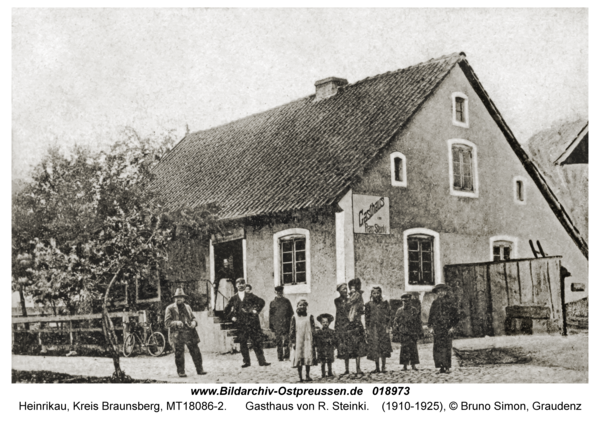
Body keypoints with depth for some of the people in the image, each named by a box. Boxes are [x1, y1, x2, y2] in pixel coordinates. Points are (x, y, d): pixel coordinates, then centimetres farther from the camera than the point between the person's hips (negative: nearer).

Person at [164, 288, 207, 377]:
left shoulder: (187, 307, 16)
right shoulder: (170, 309, 1)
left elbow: (193, 317, 23)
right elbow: (167, 322, -3)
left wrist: (194, 322, 0)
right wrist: (176, 323, -21)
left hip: (190, 333, 4)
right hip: (178, 334, -4)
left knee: (196, 352, 4)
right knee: (179, 354, -2)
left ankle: (199, 369, 14)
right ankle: (181, 372, 9)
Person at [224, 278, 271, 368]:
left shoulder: (250, 296, 8)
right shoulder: (233, 299, 10)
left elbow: (261, 302, 10)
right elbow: (226, 310, 16)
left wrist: (256, 310, 0)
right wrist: (231, 317, 5)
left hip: (252, 322, -1)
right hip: (241, 324, 1)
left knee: (257, 342, -1)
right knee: (243, 344, 1)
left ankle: (261, 361, 2)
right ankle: (246, 362, 10)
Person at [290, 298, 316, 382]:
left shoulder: (309, 317, 7)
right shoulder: (294, 318, 5)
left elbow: (313, 330, 7)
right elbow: (292, 330, 5)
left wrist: (313, 340, 0)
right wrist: (293, 341, -1)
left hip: (308, 340, 0)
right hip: (298, 341, 0)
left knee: (308, 358, -4)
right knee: (299, 358, -2)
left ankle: (308, 375, 4)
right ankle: (300, 377, 4)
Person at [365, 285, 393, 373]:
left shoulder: (385, 303, 4)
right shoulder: (369, 305, 6)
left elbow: (389, 316, 4)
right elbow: (367, 317, 8)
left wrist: (388, 327, -4)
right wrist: (368, 329, 2)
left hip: (383, 327, -1)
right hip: (373, 328, 1)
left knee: (384, 348, -3)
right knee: (374, 348, 1)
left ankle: (383, 367, 5)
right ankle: (377, 367, 10)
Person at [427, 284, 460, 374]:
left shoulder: (450, 302, 2)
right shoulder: (435, 303, 13)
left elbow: (455, 315, 1)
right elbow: (431, 315, 16)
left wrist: (452, 326, -5)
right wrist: (431, 326, 7)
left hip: (447, 328, -3)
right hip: (437, 328, 3)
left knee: (446, 347, -4)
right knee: (437, 347, -3)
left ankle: (447, 366, 1)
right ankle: (441, 366, 0)